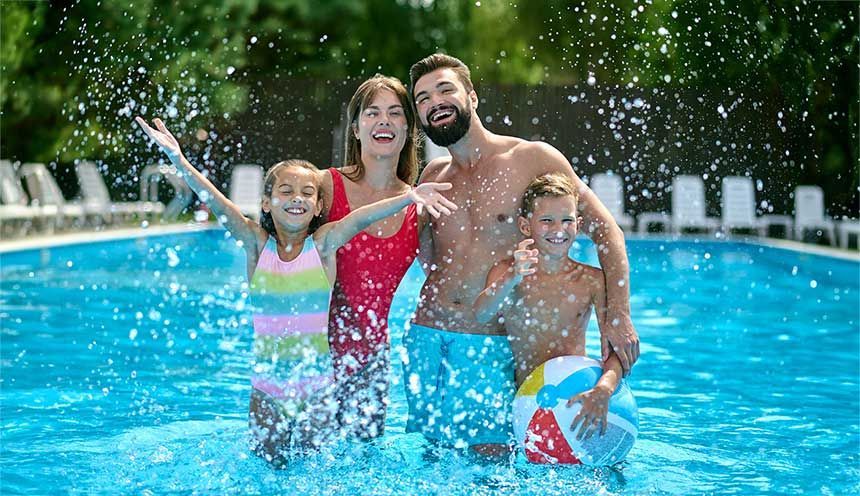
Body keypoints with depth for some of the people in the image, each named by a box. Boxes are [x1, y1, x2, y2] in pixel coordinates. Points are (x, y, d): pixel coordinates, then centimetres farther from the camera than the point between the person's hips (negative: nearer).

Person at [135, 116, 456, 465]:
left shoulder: (324, 242, -5)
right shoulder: (257, 243, -2)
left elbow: (363, 216, -21)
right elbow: (216, 202, -13)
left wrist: (410, 197, -38)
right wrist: (178, 159, -26)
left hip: (318, 387, -1)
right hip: (267, 387, 1)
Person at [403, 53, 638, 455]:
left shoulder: (533, 159, -3)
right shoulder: (432, 177, 11)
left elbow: (606, 230, -4)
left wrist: (619, 316, -14)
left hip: (491, 346, -4)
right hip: (426, 338, 5)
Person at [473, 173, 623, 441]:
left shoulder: (592, 279, -1)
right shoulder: (506, 272, -2)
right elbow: (481, 314, -22)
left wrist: (603, 390, -30)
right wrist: (513, 279, -42)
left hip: (577, 396, 0)